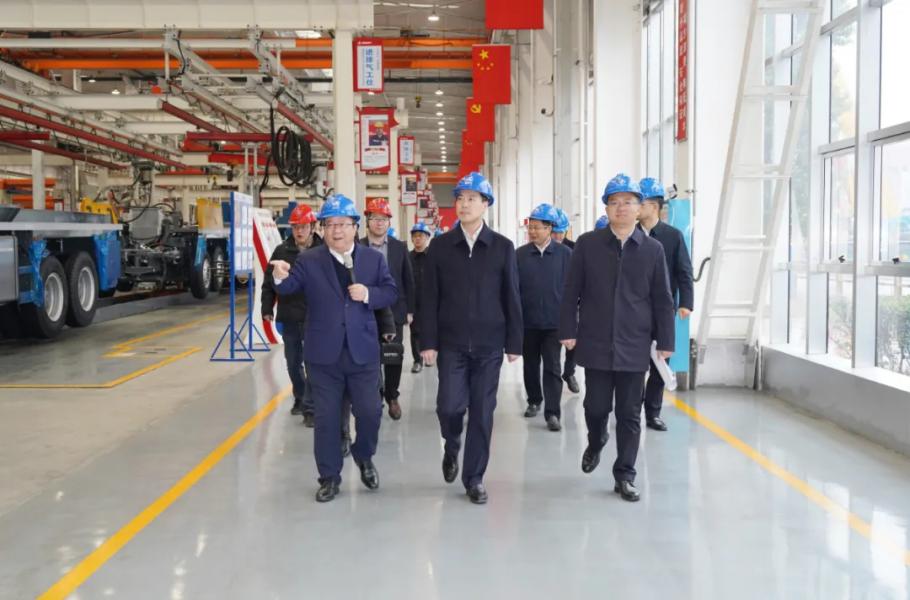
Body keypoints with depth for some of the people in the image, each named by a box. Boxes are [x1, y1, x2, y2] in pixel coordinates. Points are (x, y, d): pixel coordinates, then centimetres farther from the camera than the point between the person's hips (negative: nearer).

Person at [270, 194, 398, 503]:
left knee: (369, 411, 3)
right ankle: (329, 477, 19)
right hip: (324, 353, -1)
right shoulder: (308, 260, 0)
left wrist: (369, 294, -16)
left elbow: (391, 292, 4)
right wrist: (281, 278, -37)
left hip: (362, 351, 1)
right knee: (326, 418, 6)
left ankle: (364, 456, 32)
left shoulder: (373, 258, 5)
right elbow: (290, 287, -14)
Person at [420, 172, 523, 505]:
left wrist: (514, 342, 0)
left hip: (489, 343, 0)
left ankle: (474, 478, 17)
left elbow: (512, 298, 3)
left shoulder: (503, 247, 2)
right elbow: (429, 298, 0)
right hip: (451, 343, 0)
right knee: (450, 405, -8)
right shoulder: (440, 246, 2)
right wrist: (428, 342, -5)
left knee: (482, 413, 4)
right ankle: (451, 448, 26)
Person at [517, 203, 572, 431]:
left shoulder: (565, 253, -3)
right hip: (527, 320, 2)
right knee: (530, 364, 14)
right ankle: (534, 401, 32)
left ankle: (552, 413, -2)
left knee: (552, 368, -2)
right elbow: (513, 288, 1)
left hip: (554, 321, -2)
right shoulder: (520, 254, 0)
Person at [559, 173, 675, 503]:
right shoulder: (588, 244, 1)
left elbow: (662, 300, 4)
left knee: (630, 414, 5)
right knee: (596, 406, 7)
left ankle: (624, 476, 18)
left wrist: (665, 342, 1)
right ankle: (595, 443, 40)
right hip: (595, 343, 0)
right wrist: (568, 331, -3)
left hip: (634, 346, 1)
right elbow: (572, 291, 2)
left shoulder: (652, 249, 2)